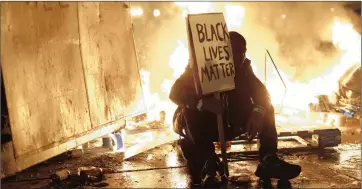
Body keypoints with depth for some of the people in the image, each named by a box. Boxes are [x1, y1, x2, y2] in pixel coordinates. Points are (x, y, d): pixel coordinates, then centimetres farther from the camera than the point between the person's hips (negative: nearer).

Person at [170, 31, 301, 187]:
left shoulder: (243, 66, -4)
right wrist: (203, 103, -45)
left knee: (266, 108, -12)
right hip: (203, 124, -4)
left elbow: (261, 93, -12)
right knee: (191, 111, -34)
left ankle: (268, 161, -23)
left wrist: (258, 112, -36)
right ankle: (209, 165, -41)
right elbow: (175, 92, -26)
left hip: (231, 122, 4)